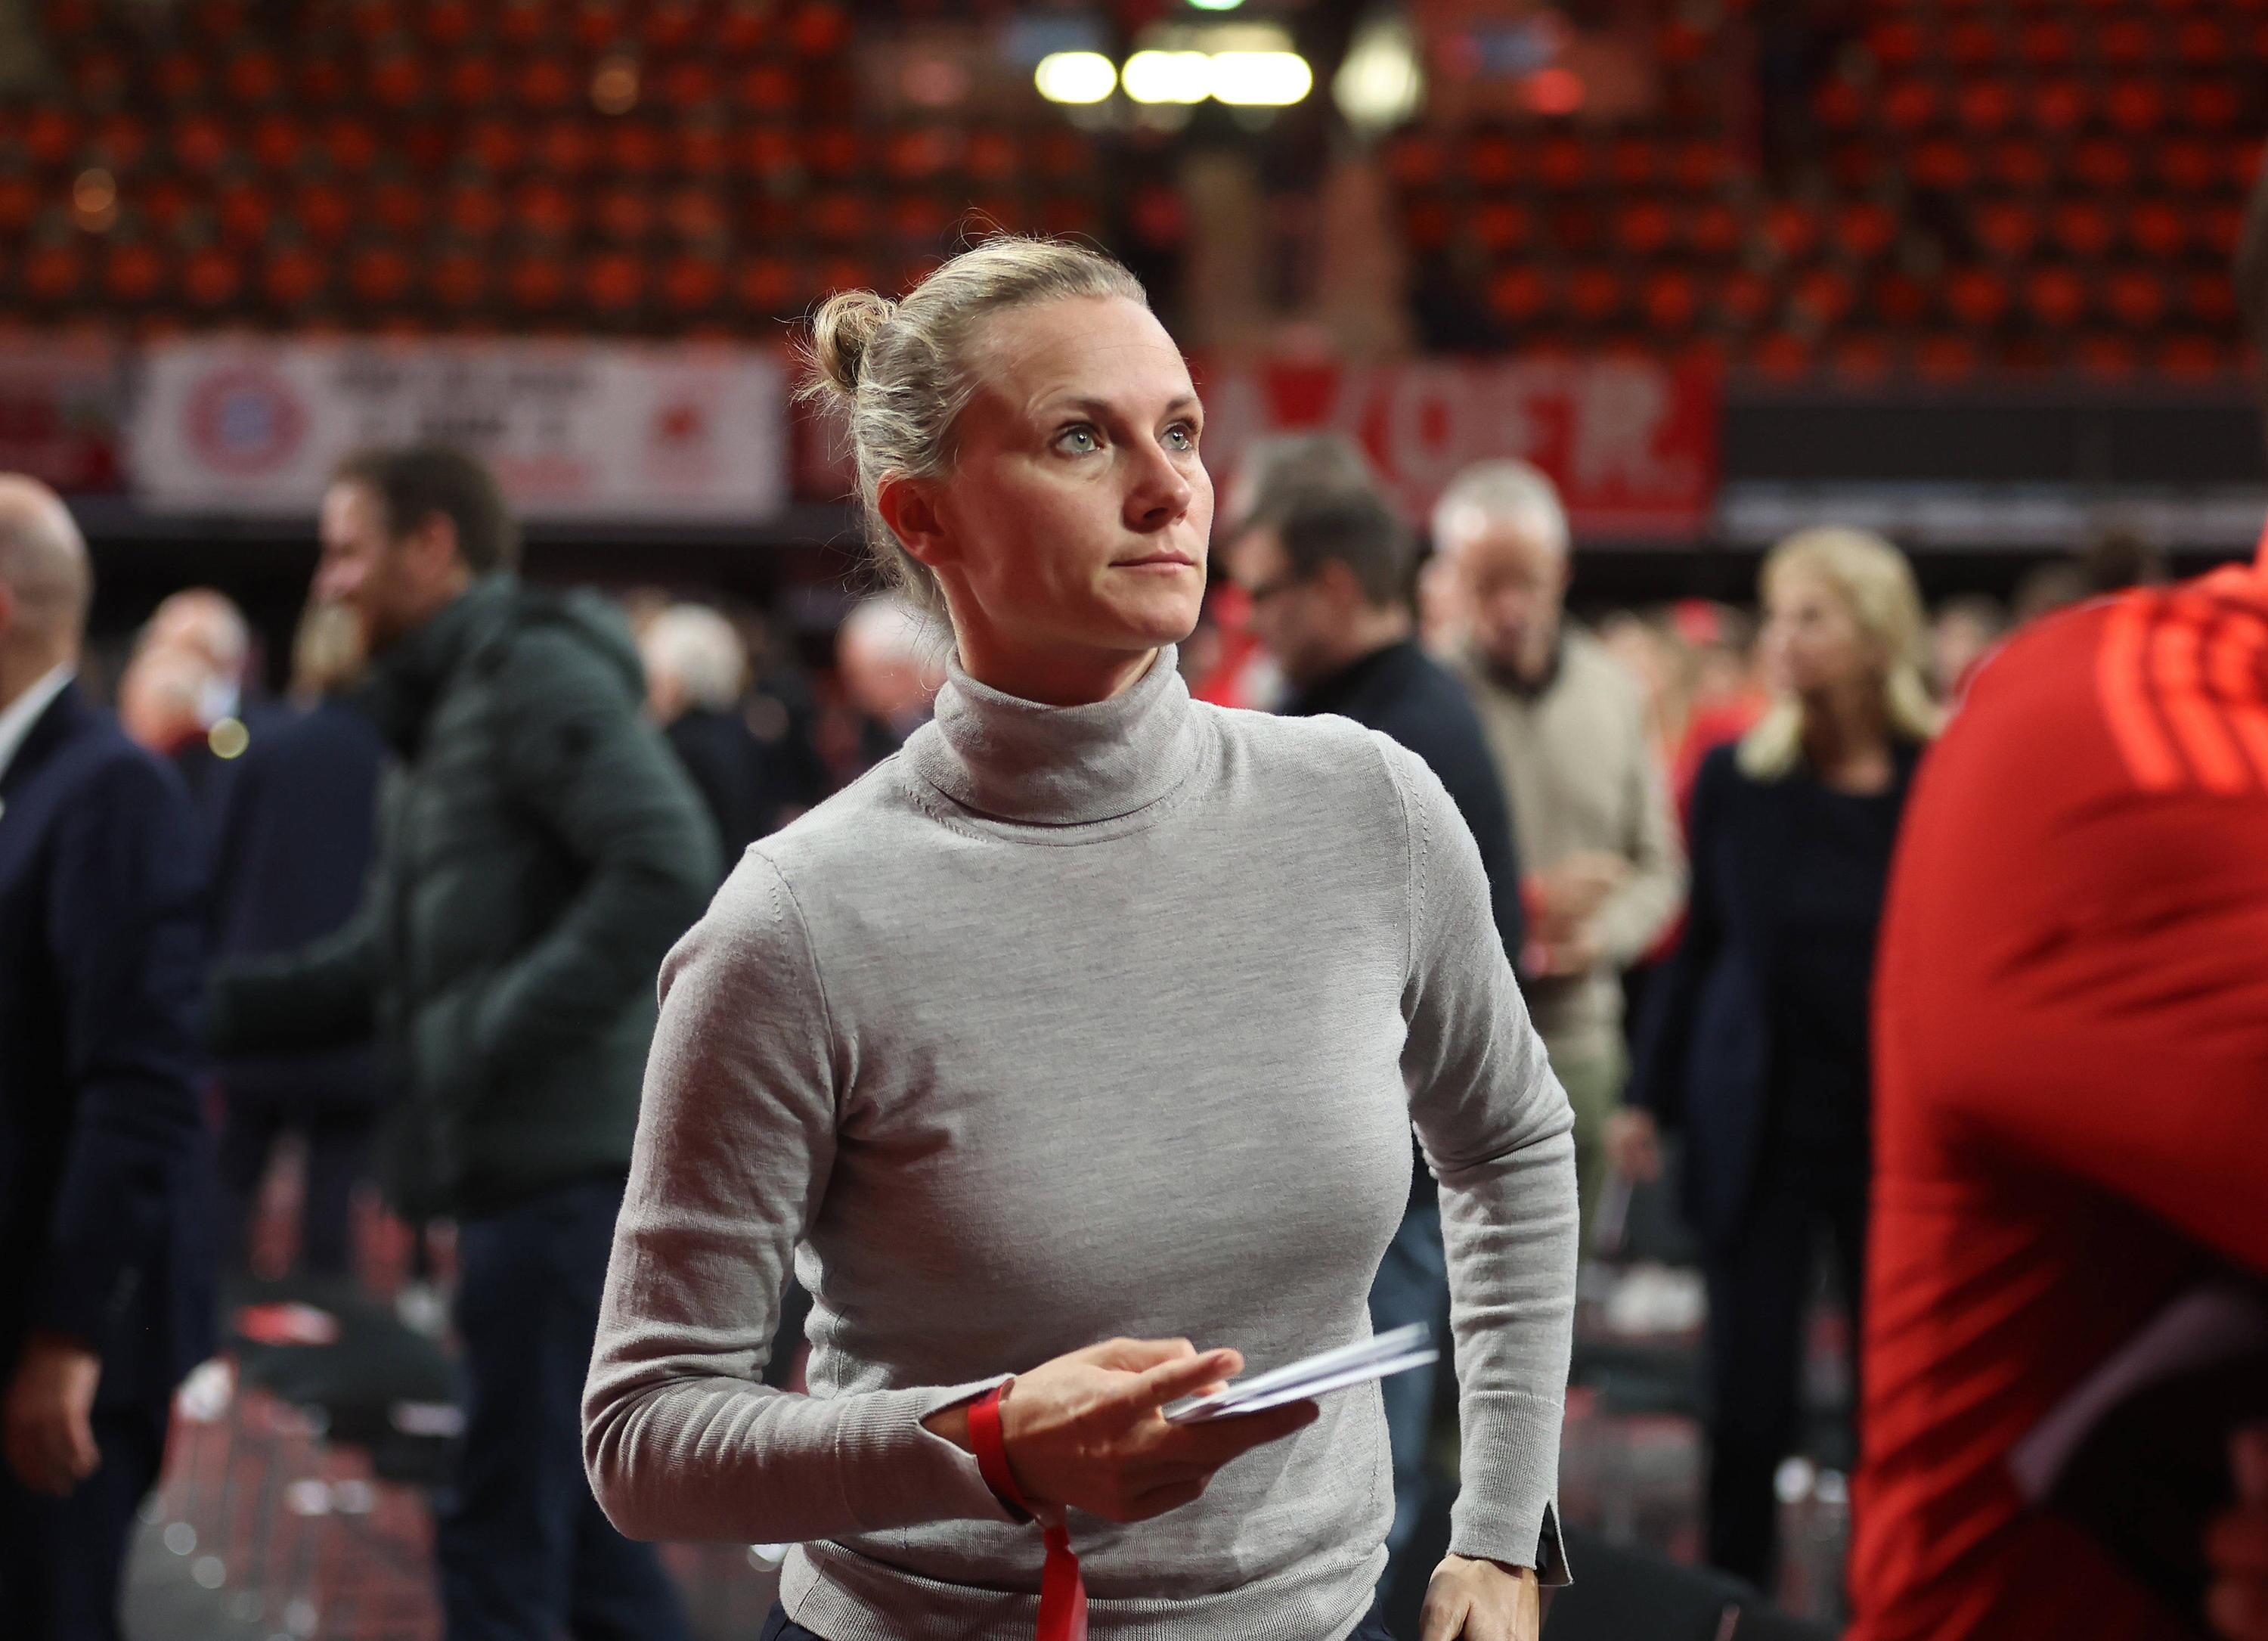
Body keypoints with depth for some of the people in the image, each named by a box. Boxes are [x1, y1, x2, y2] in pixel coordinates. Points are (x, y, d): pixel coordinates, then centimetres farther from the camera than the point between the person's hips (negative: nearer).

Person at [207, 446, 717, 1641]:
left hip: (564, 1166, -10)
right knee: (580, 1537, 12)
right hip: (525, 1169, 10)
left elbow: (666, 870, -21)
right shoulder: (444, 717, 22)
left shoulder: (537, 670, -7)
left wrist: (500, 1034, -20)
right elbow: (375, 969, 22)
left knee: (502, 1539, -6)